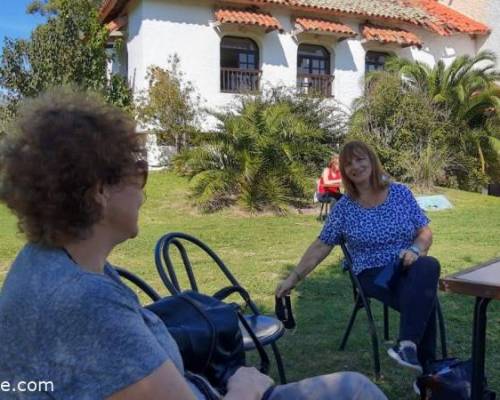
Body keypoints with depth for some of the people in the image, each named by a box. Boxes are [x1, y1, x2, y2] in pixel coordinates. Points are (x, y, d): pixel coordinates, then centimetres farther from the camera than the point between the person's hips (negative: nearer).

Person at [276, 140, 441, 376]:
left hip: (408, 268, 2)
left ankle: (408, 345, -41)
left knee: (428, 266, -37)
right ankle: (427, 366, -26)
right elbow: (320, 247, 5)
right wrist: (294, 278, 0)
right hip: (373, 275, -1)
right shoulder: (344, 207, 2)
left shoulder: (401, 193, 5)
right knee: (422, 297, -33)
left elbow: (425, 232, 7)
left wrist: (415, 250, -15)